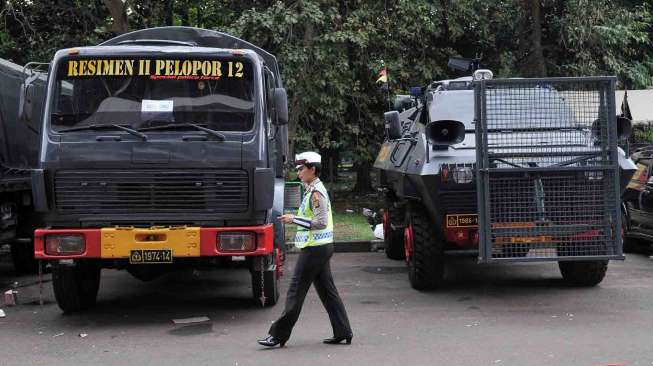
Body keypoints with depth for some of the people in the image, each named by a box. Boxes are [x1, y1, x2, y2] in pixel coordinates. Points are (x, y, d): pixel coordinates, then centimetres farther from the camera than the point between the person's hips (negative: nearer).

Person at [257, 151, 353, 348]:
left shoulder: (316, 193, -16)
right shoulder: (315, 189, 15)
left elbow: (321, 222, -23)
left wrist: (294, 219, -18)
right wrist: (296, 218, 15)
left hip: (314, 249, -10)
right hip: (322, 247, 10)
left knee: (295, 292, -6)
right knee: (327, 290, 12)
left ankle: (278, 335, -1)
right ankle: (343, 332, 14)